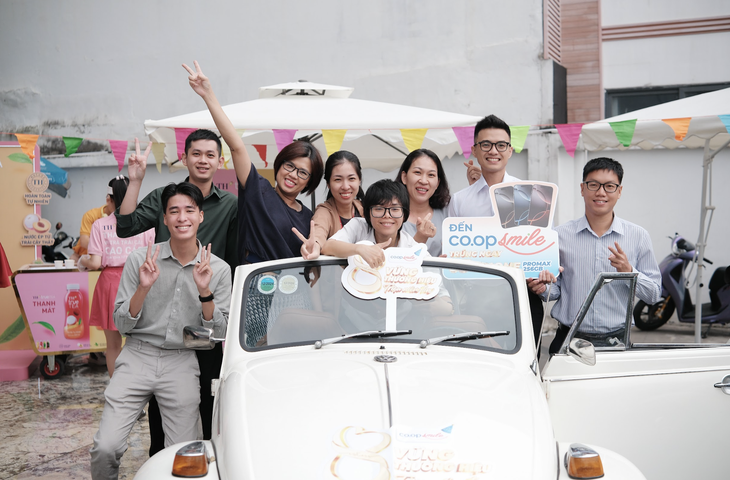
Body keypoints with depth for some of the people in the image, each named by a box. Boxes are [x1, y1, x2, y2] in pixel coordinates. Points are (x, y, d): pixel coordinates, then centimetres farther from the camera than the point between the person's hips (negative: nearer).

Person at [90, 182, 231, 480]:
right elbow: (121, 324, 0)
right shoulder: (140, 260, -1)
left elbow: (219, 333, -1)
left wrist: (205, 292, -16)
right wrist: (143, 288, -16)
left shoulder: (219, 270, 1)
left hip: (181, 363, 1)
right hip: (137, 357, 0)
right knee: (105, 448, -10)